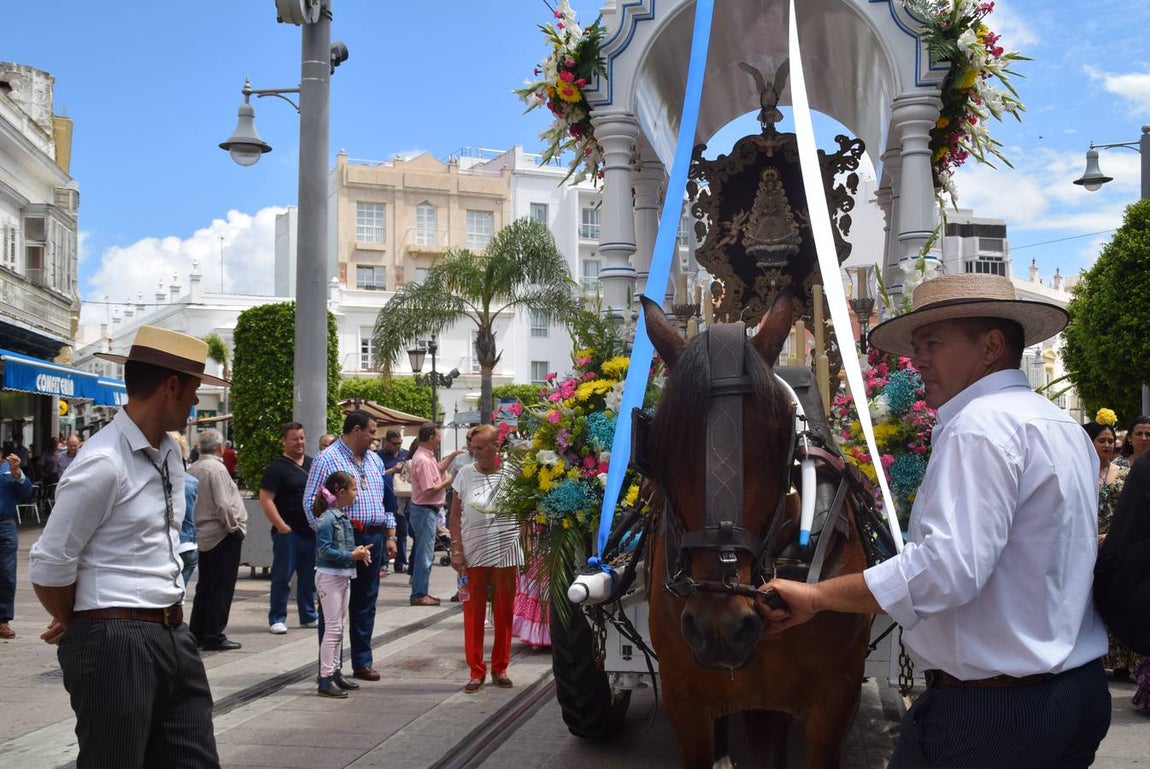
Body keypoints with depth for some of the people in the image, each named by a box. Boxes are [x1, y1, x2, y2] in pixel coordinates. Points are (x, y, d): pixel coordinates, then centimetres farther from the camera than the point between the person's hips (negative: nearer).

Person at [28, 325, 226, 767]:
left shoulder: (170, 453, 11)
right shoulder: (103, 464, -16)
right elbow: (47, 568, -14)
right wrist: (78, 627, 5)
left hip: (173, 635, 8)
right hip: (116, 643, -8)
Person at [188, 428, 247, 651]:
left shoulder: (192, 469, 6)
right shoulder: (217, 469, -18)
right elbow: (223, 506, -22)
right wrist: (235, 528, -9)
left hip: (202, 535, 8)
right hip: (223, 535, -8)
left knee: (204, 586, 16)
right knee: (222, 588, -1)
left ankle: (197, 633, 21)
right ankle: (214, 636, 1)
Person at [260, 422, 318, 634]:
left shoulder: (313, 464, 13)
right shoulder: (277, 467, -7)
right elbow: (265, 500, -13)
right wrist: (281, 526, -17)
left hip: (312, 531, 6)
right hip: (288, 533, -6)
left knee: (310, 576, 12)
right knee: (282, 577, -1)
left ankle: (308, 616, 23)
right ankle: (277, 619, 7)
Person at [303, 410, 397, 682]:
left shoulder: (374, 460, 16)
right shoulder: (328, 459, -7)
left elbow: (385, 500, 20)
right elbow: (311, 502, -10)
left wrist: (390, 535, 14)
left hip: (372, 539, 7)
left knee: (366, 603, 12)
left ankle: (362, 662, 21)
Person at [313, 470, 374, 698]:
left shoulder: (343, 518, 11)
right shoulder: (326, 519, -18)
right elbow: (325, 551, -22)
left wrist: (359, 551, 1)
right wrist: (352, 555, -22)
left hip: (344, 576, 10)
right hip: (329, 576, -10)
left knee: (338, 627, 16)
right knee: (332, 627, -7)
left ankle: (334, 672, 25)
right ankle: (325, 680, -2)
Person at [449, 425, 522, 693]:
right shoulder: (466, 474, 0)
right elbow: (455, 515, 4)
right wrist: (456, 550, -3)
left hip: (505, 552, 0)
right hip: (473, 553, 0)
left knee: (504, 613, 7)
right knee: (473, 613, 2)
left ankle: (500, 668, 21)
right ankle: (476, 672, 12)